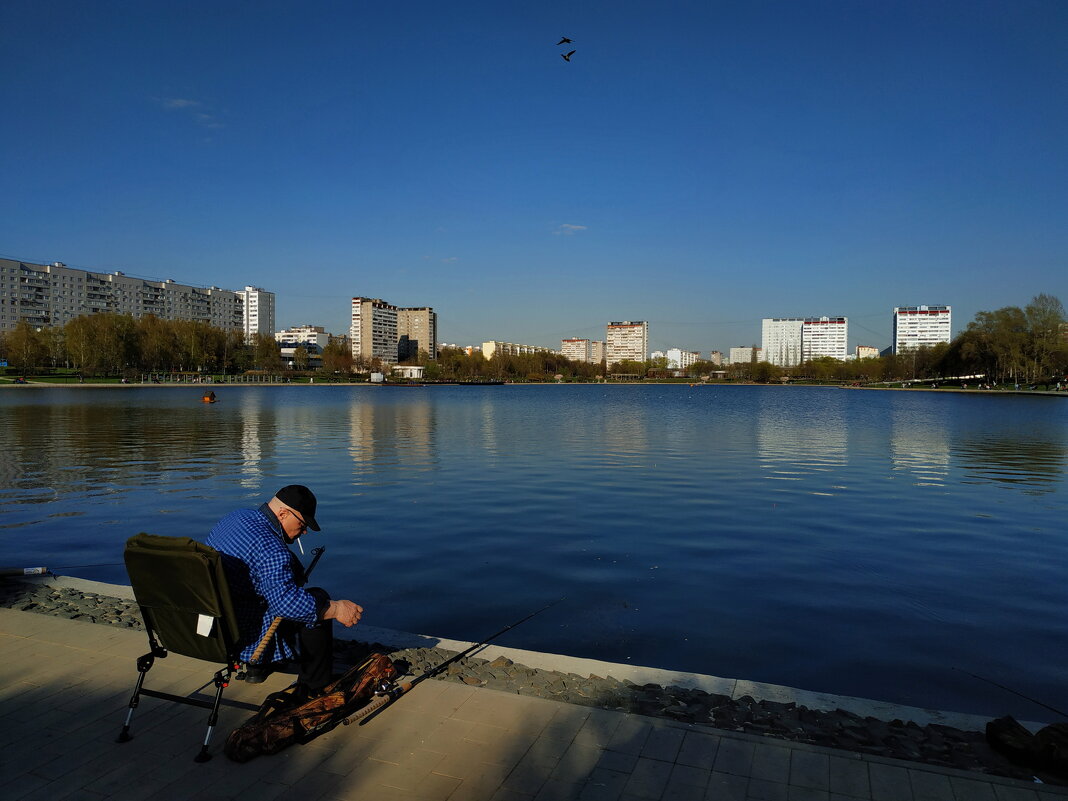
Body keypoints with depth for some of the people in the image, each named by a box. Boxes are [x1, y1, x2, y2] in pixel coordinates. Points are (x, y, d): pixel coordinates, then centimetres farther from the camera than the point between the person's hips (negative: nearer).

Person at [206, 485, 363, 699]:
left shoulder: (236, 517, 3)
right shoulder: (270, 550, -28)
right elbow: (287, 602, -38)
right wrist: (336, 609, -30)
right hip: (244, 640, -10)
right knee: (318, 599, -3)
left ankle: (257, 667, 32)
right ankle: (314, 691, 7)